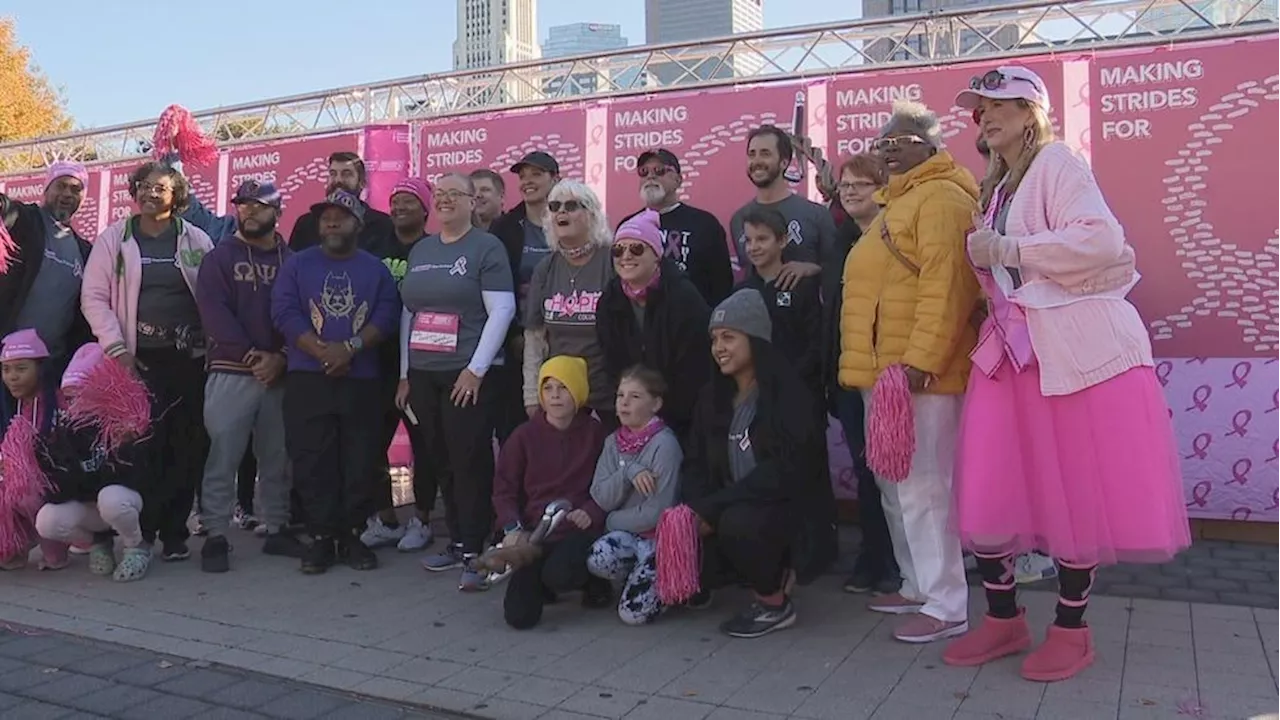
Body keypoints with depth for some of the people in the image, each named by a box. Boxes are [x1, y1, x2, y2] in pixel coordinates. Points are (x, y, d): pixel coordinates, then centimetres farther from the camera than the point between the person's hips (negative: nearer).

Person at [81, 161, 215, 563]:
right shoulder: (114, 238, 6)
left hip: (191, 359, 1)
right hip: (139, 360, -1)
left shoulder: (196, 240, 8)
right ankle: (143, 530, 8)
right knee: (143, 447, -4)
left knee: (188, 449, 2)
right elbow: (94, 297, 3)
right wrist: (116, 348, -6)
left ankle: (174, 531, 12)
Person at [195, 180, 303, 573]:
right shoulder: (219, 258, 5)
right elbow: (213, 312, -6)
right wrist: (250, 354, -15)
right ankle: (216, 536, 4)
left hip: (280, 375, 3)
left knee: (278, 458, 8)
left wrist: (281, 358, -10)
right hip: (231, 372, -2)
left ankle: (277, 530, 18)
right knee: (223, 458, -4)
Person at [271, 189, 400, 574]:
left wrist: (351, 347, -16)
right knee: (312, 463, 0)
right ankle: (321, 537, 10)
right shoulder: (297, 264, 8)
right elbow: (284, 312, -3)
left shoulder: (376, 269, 10)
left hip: (361, 379, 0)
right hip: (307, 379, 0)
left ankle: (353, 536, 14)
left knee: (360, 463, 2)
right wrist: (321, 352, -14)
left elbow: (386, 316, -2)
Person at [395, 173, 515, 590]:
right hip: (423, 375, 6)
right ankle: (456, 542, 20)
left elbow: (502, 311, -10)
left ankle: (474, 552, 2)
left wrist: (476, 369, -14)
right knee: (440, 461, 9)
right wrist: (405, 373, 13)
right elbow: (407, 313, 18)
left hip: (468, 376, -6)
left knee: (471, 463, -5)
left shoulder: (486, 247, -3)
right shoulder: (420, 250, 16)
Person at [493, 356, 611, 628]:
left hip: (580, 530, -2)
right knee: (519, 616, -14)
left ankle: (594, 580, 3)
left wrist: (592, 512, -14)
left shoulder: (595, 433, 0)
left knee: (559, 574, -35)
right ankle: (542, 583, 22)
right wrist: (513, 528, -8)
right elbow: (504, 488, 6)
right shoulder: (525, 436, 2)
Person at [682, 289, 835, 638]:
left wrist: (712, 508, -23)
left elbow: (786, 470, -22)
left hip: (793, 512, -7)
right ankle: (773, 574, 11)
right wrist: (696, 509, -16)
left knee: (738, 523, -35)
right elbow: (695, 464, 6)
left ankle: (775, 603, -6)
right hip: (734, 511, 7)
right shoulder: (713, 397, 9)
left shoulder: (787, 393, -13)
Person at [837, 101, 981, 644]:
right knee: (895, 488, 14)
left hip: (918, 374, -10)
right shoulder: (896, 204, 23)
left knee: (921, 487, -8)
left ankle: (947, 606, 1)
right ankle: (918, 586, 26)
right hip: (882, 373, 10)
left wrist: (921, 360, -26)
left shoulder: (941, 198, -9)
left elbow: (945, 285, -21)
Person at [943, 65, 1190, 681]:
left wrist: (1004, 248, -15)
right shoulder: (998, 183, 21)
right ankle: (1003, 618, 16)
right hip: (1013, 348, 7)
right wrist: (984, 257, 11)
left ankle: (1071, 628, 17)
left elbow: (1101, 240, -19)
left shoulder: (1057, 162, -3)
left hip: (1076, 346, -7)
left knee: (1077, 492, 2)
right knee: (987, 491, 1)